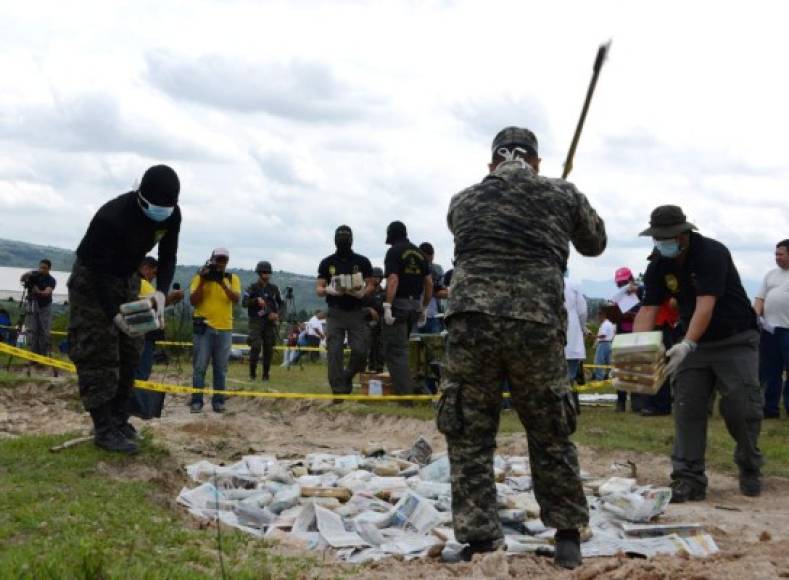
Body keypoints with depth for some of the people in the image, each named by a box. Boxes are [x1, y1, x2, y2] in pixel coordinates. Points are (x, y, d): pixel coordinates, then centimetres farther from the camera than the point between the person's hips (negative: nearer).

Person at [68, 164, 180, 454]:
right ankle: (104, 430, -10)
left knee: (129, 353, 6)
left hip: (127, 280, 7)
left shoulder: (171, 215, -14)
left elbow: (168, 257, -6)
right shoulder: (112, 217, -34)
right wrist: (113, 314, -33)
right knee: (98, 354, -11)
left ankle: (119, 420, 15)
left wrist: (161, 291, -25)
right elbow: (99, 270, -29)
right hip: (91, 280, -7)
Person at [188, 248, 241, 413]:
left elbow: (236, 299, -9)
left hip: (225, 329, 1)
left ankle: (218, 401, 9)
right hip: (204, 327, -1)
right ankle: (196, 401, 2)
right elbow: (193, 301, -5)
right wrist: (203, 281, -14)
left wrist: (222, 283, -20)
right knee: (199, 367, -2)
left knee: (221, 368, 4)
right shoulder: (200, 277, 3)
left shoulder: (233, 279, 6)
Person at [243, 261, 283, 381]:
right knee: (255, 347, -14)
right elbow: (244, 303, -6)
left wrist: (277, 314, -1)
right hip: (256, 322, -3)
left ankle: (266, 374, 10)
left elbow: (280, 303, 16)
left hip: (270, 322, 3)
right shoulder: (253, 287, 2)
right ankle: (252, 373, -3)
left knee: (269, 349, 1)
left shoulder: (273, 288, 10)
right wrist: (256, 300, -21)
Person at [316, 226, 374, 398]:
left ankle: (348, 376, 20)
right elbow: (318, 290, 6)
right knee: (334, 353, -9)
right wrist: (329, 290, -17)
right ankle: (338, 390, -6)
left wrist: (362, 292, -15)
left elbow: (370, 285, 8)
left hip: (357, 313, 0)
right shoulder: (327, 263, 7)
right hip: (335, 313, 0)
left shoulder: (362, 262, 7)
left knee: (360, 351, -8)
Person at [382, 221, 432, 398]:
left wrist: (387, 306, -19)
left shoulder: (394, 252, -6)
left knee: (395, 350, -5)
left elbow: (393, 279, -17)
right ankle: (405, 389, 22)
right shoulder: (418, 252, 13)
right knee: (401, 347, 21)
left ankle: (404, 393, -13)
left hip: (398, 305, -7)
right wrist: (424, 308, 17)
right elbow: (429, 282, 11)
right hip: (415, 306, 7)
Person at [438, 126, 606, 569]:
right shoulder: (562, 195, 13)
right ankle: (568, 536, 22)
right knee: (551, 437, 14)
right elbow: (595, 244, 29)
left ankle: (478, 541, 7)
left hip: (471, 323, 0)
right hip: (536, 327, 0)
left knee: (469, 439, 8)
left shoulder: (463, 201, 16)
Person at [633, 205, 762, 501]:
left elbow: (705, 305, -32)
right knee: (687, 409, -5)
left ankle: (750, 470, 16)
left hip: (735, 340, -5)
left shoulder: (712, 253, -22)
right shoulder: (658, 267, -3)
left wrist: (687, 344, -44)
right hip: (694, 343, 5)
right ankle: (689, 478, -2)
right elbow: (648, 310, -8)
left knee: (741, 408, -7)